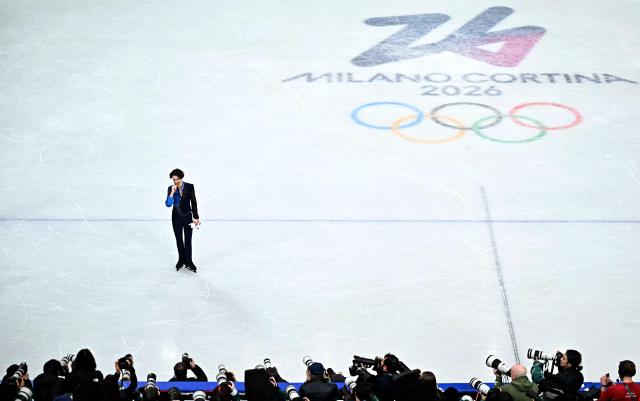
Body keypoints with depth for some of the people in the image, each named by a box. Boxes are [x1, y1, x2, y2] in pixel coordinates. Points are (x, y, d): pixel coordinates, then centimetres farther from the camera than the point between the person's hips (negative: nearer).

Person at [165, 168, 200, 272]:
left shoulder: (189, 187, -10)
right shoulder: (170, 189, -8)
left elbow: (194, 202, -3)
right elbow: (168, 204, -16)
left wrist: (195, 217, -2)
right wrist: (172, 192, -27)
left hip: (188, 217, -1)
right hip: (176, 217, 1)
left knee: (188, 240, 4)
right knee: (179, 240, 13)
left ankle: (188, 262, 14)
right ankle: (181, 260, 28)